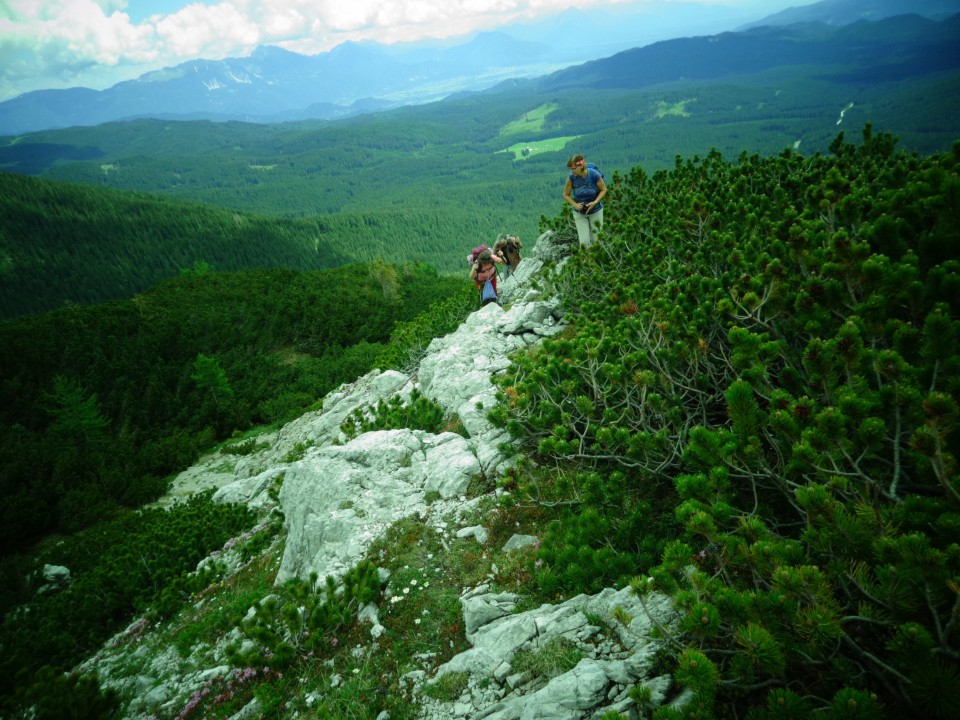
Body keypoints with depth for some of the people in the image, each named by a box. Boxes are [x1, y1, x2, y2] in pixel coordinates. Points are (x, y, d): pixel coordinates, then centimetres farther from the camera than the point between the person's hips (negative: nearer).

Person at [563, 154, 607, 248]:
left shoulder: (594, 174, -20)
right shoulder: (571, 177, -17)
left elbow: (603, 189, -5)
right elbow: (566, 194, -3)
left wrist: (595, 202, -20)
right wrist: (575, 204, -20)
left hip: (596, 211, 0)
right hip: (579, 213, 0)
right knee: (584, 242, -6)